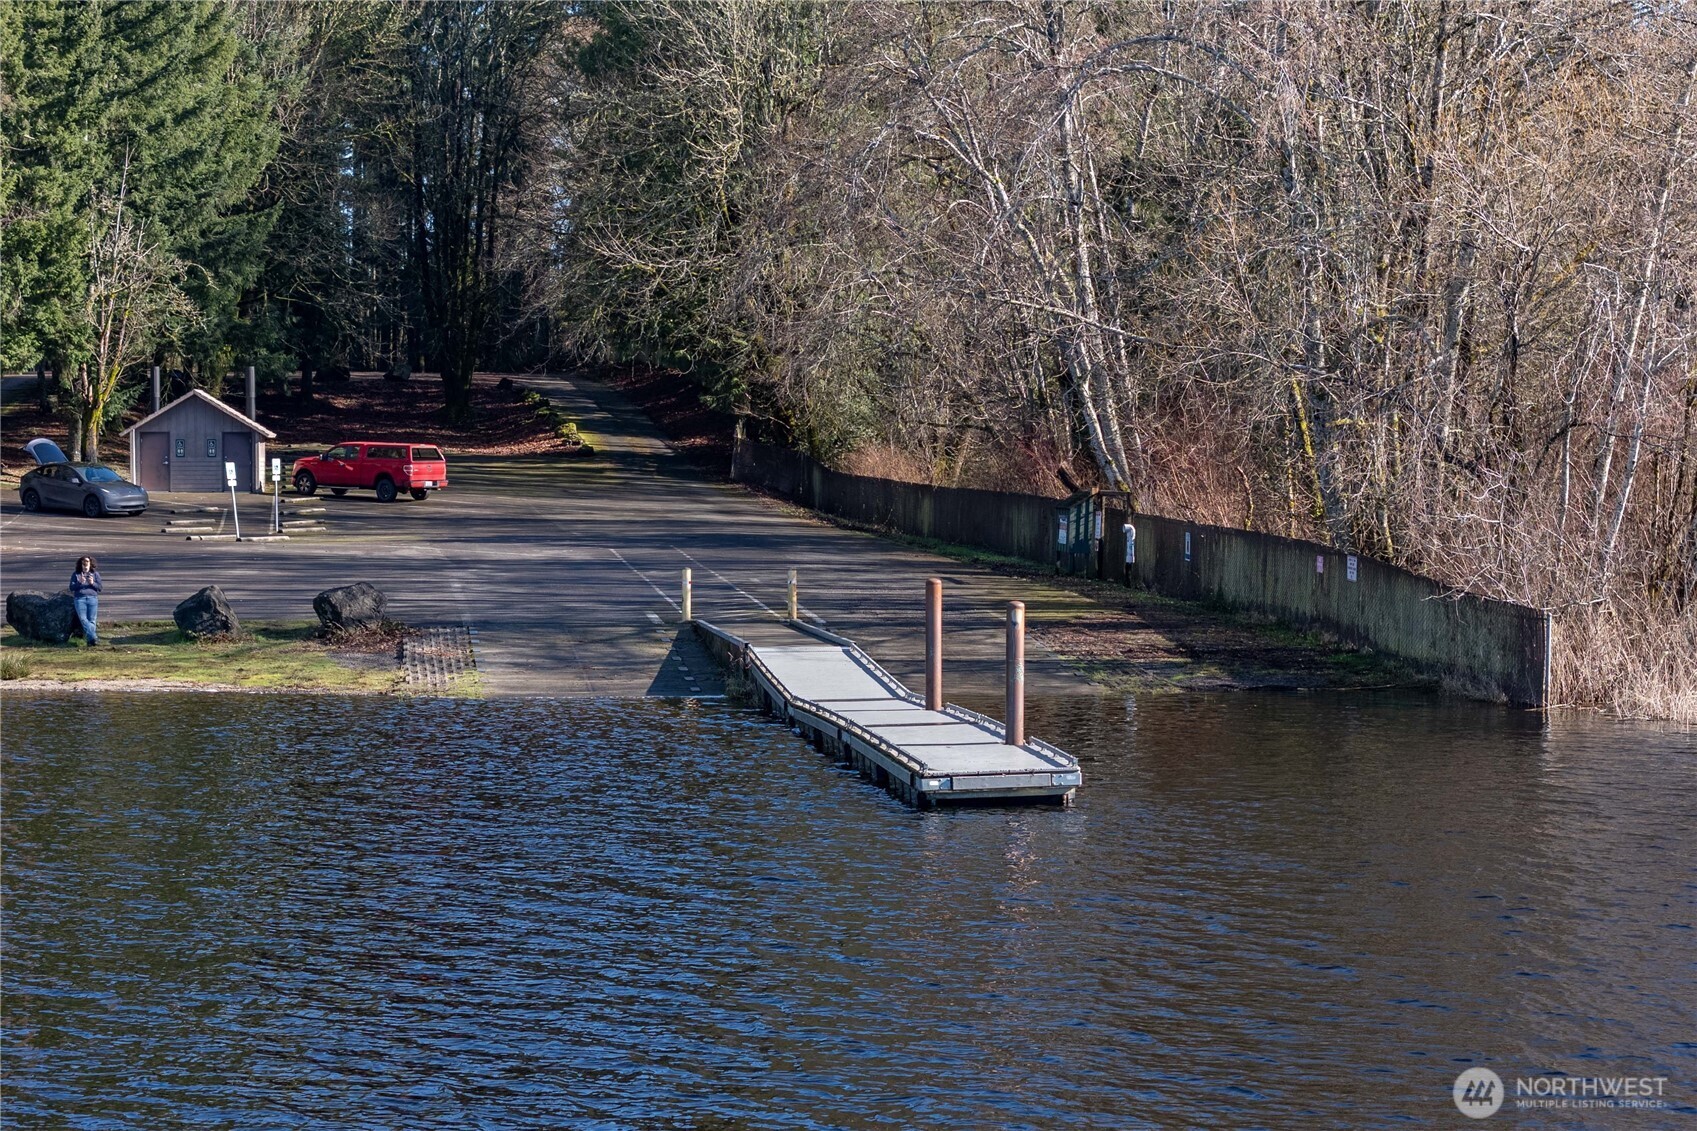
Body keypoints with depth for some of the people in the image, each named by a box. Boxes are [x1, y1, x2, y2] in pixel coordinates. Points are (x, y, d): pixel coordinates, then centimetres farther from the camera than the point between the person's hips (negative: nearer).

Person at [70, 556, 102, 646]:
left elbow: (99, 588, 10)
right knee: (83, 619, -16)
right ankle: (94, 637, -23)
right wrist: (80, 583, -11)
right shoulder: (75, 574, 14)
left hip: (92, 598, 0)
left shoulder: (95, 574, 15)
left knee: (91, 620, -8)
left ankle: (90, 640, -8)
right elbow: (72, 587, 6)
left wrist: (92, 583, -9)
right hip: (80, 599, 0)